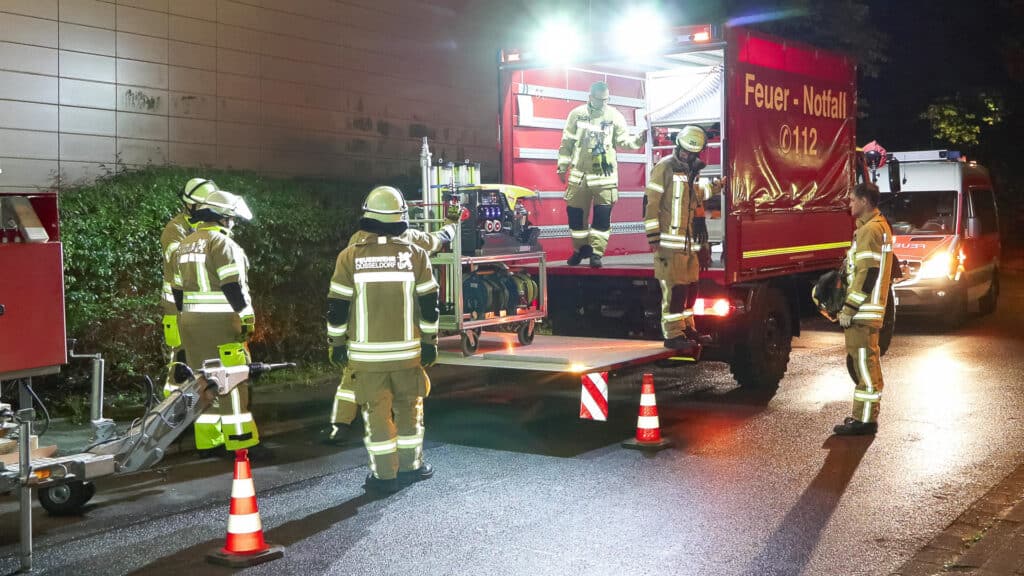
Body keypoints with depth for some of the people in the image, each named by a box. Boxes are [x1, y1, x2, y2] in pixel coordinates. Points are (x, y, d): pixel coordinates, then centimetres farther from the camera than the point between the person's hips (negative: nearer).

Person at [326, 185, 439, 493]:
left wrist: (336, 344, 8)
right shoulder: (416, 255, -4)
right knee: (408, 409, 16)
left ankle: (385, 475, 10)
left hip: (366, 354, -1)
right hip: (407, 352, 1)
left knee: (377, 413, 7)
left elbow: (337, 307, -3)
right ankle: (410, 466, 25)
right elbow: (428, 305, -2)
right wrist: (430, 342, 8)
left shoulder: (350, 256, -5)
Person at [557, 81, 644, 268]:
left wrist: (639, 139, -21)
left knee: (603, 214, -6)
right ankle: (581, 248, 24)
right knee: (575, 212, 7)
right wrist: (562, 166, 10)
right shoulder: (577, 114, 2)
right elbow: (567, 142, 8)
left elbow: (623, 140, -1)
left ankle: (596, 252, 2)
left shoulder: (614, 116, 0)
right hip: (579, 173, 1)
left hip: (605, 175, -1)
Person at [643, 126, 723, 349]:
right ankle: (673, 335, -4)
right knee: (675, 287, -8)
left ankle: (687, 327, 25)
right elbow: (651, 201, -13)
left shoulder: (693, 171, 16)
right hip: (670, 241, -8)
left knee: (691, 284, 13)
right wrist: (653, 236, -16)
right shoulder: (665, 167, -8)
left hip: (690, 240, 8)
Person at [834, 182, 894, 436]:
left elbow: (868, 273, -21)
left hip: (864, 309, -11)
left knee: (864, 361, -8)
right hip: (870, 308, 11)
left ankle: (865, 419, -6)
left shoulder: (870, 230, -15)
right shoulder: (881, 225, 18)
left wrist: (849, 308, -20)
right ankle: (865, 415, 22)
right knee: (862, 361, 15)